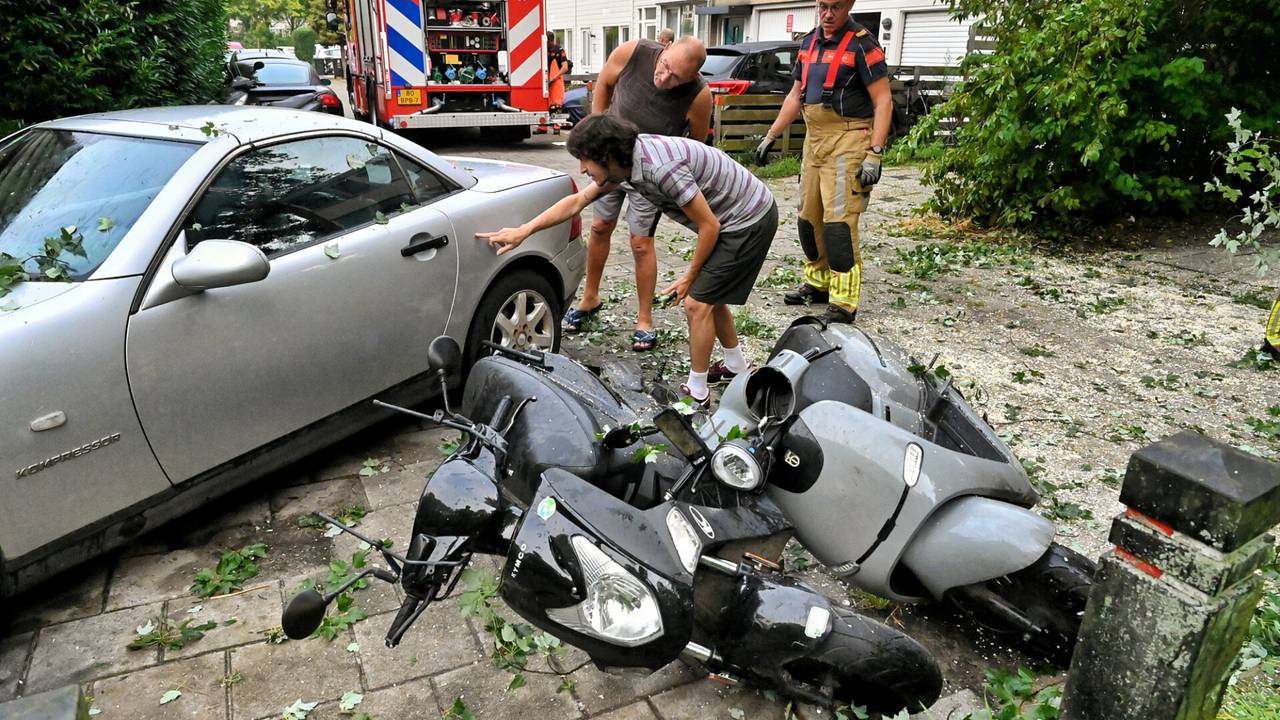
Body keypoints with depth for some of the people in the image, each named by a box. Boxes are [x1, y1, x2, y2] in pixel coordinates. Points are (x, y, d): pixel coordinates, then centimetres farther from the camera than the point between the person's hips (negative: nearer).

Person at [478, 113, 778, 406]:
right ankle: (736, 366, 39)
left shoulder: (661, 167, -32)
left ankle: (696, 391, 11)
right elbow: (577, 201, 7)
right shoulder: (624, 161, -4)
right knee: (708, 296, 20)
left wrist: (690, 276, -10)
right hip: (733, 217, 9)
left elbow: (709, 226, -24)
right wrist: (523, 231, 3)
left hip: (749, 221, -9)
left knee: (697, 303, -5)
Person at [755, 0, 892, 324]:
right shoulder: (809, 42, 13)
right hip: (814, 138, 8)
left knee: (839, 223, -13)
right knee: (808, 218, 12)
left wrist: (874, 154, -20)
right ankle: (817, 283, 28)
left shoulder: (861, 43, -9)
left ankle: (844, 303, -9)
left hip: (847, 140, -8)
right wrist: (770, 136, 20)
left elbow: (883, 102, -11)